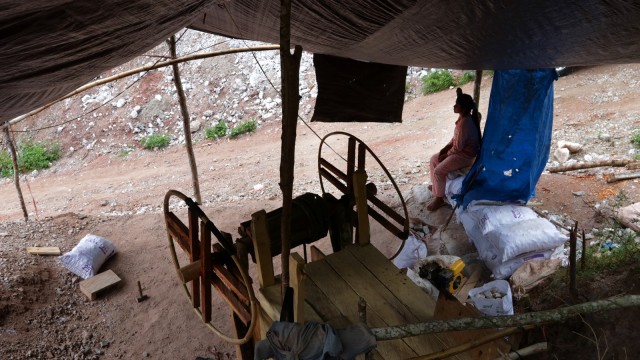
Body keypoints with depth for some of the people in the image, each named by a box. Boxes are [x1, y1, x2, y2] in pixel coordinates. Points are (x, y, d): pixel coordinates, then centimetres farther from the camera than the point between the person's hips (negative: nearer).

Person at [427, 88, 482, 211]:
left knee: (439, 171, -17)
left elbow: (458, 146, -25)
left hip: (465, 155, -10)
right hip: (460, 150, 10)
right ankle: (436, 185, 30)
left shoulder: (464, 123, -30)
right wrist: (445, 148, 4)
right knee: (434, 159, 13)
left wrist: (446, 154, -10)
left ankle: (439, 198, -1)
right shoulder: (464, 118, 2)